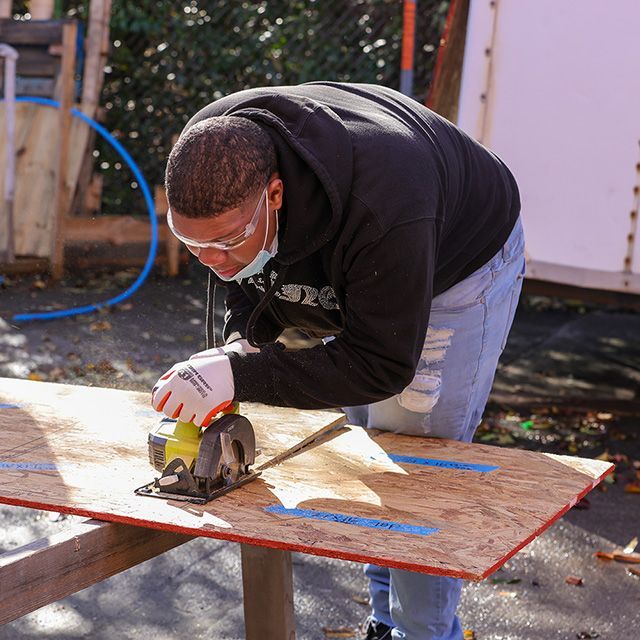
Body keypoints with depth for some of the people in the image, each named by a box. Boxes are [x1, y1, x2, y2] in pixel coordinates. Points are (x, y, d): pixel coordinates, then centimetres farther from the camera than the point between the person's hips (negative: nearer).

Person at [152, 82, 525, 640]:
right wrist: (243, 339, -28)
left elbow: (382, 365, -37)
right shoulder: (208, 163, -27)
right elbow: (246, 275, -6)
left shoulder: (379, 207, -47)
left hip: (459, 264, -6)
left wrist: (242, 375, -45)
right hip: (353, 274, 7)